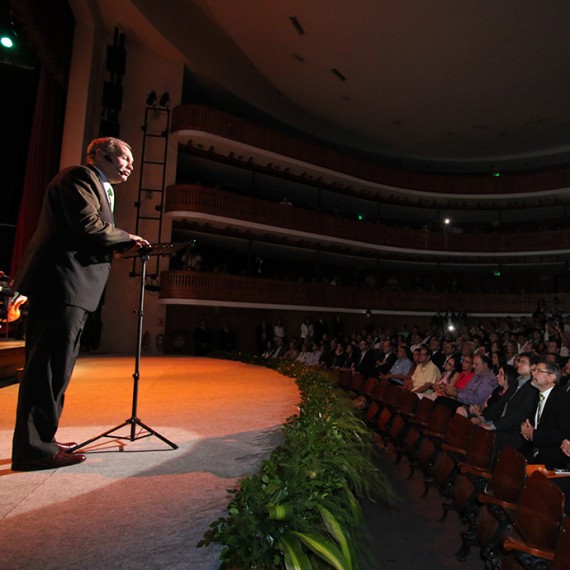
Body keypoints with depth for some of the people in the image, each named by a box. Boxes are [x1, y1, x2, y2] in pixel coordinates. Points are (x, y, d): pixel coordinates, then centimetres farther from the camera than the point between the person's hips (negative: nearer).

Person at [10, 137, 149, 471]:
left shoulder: (99, 187, 27)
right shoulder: (80, 176, -3)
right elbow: (89, 227, -18)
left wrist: (121, 248, 10)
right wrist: (127, 238, -5)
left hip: (70, 290, 10)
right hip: (62, 285, -10)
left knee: (54, 367, 12)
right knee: (50, 366, -8)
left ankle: (38, 440, 21)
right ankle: (34, 447, -1)